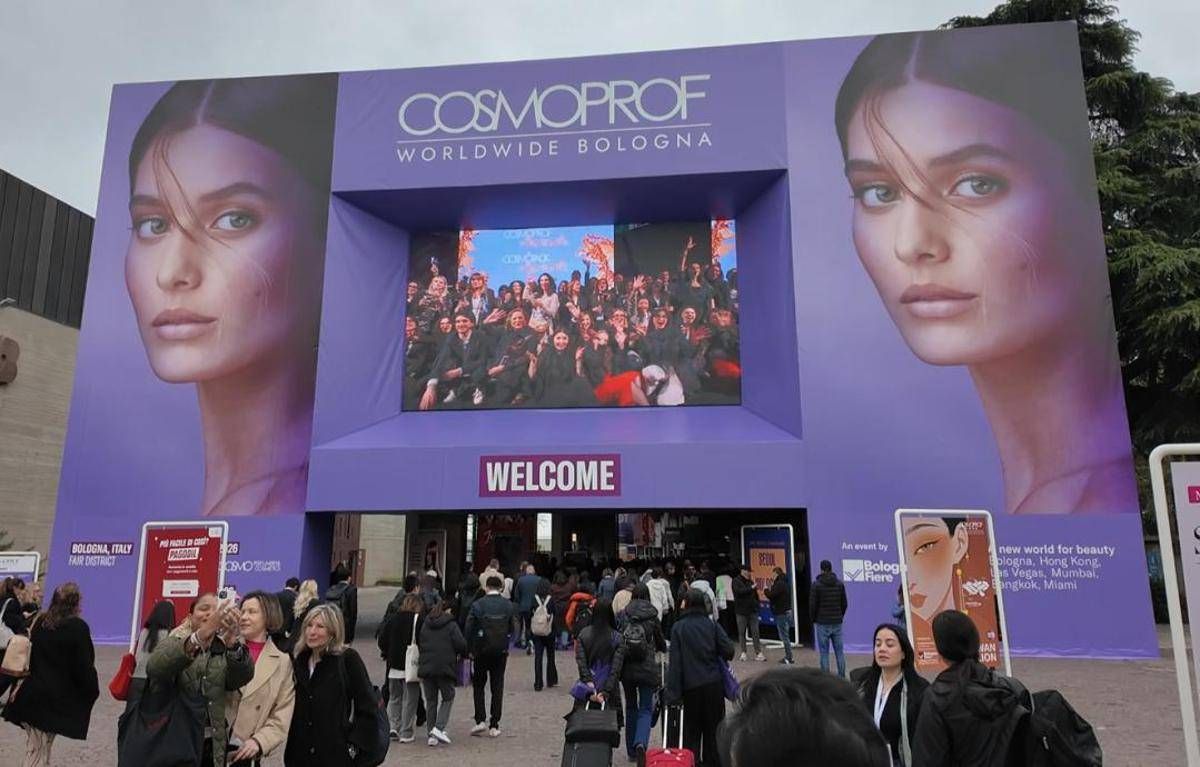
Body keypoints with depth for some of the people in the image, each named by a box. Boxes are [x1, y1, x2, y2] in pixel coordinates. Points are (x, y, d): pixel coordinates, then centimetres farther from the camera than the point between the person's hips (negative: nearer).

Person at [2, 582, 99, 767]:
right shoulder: (78, 627, -14)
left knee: (35, 748, 14)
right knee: (40, 752, 3)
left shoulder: (40, 622, 5)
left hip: (32, 694, 5)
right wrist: (92, 691, 0)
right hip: (57, 699, -5)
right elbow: (84, 666, -13)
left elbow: (31, 656, 13)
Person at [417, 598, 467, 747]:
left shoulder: (424, 625, 12)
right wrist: (464, 654, 10)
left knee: (431, 701, 11)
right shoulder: (451, 625, -2)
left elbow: (418, 644, 11)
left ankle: (432, 735, 10)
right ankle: (439, 728, -6)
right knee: (447, 697, 10)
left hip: (426, 667, 4)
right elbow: (461, 644, -9)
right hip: (445, 668, -4)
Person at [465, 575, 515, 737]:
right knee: (497, 687, 8)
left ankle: (480, 720, 3)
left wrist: (470, 650, 2)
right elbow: (511, 630, 4)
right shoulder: (508, 605, -1)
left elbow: (469, 629, -8)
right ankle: (494, 726, 9)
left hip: (481, 651, -2)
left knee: (478, 685, 13)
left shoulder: (478, 605, -8)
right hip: (501, 652, 2)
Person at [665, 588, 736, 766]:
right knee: (713, 727, 14)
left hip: (691, 685, -2)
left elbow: (674, 661, -9)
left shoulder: (678, 627, -6)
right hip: (714, 684, 2)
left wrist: (673, 691, -8)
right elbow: (728, 650, -8)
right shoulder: (712, 625, -1)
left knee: (691, 728, 11)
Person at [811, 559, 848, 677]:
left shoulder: (816, 584, -8)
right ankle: (842, 677, 11)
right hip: (837, 623, 4)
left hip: (822, 623, -3)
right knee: (839, 652, 10)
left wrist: (814, 619, 8)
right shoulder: (840, 584, 3)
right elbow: (844, 604, 5)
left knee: (824, 653, 1)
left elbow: (812, 605, -8)